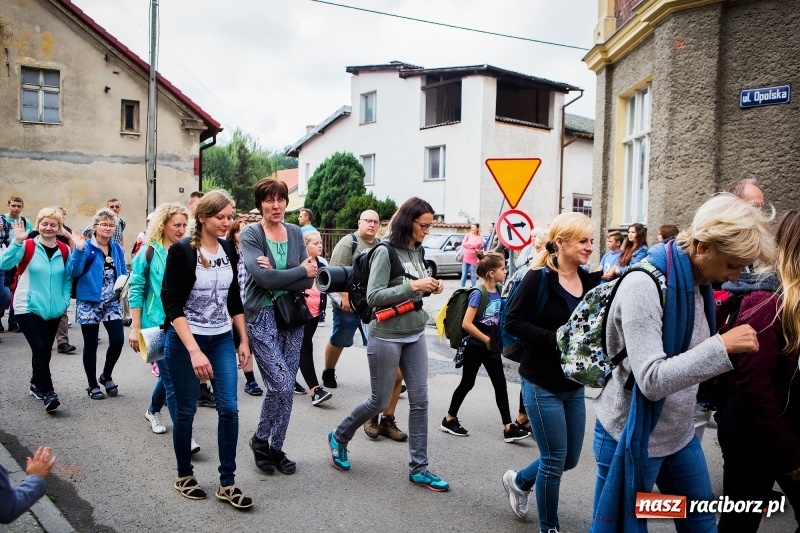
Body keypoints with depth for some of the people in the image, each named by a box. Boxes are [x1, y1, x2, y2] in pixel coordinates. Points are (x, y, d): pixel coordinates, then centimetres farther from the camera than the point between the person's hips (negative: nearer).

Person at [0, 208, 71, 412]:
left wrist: (65, 301, 1)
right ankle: (48, 393, -9)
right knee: (40, 348, -13)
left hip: (54, 310, 4)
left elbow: (67, 278, 11)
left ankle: (36, 384, 34)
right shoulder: (27, 246, -6)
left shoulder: (64, 250, 4)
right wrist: (17, 241, -29)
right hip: (28, 308, -4)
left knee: (45, 350, 13)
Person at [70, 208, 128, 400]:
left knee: (118, 340, -6)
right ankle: (92, 385, 20)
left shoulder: (117, 248, 8)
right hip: (89, 302, -3)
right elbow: (74, 273, -15)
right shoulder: (86, 247, -6)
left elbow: (123, 273, 15)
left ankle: (106, 376, 20)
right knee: (91, 345, 5)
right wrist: (79, 249, -25)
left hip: (112, 302, 4)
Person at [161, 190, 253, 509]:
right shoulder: (181, 251, -13)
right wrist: (194, 351, -24)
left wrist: (244, 340, 9)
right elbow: (173, 306, -17)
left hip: (222, 339, 5)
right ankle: (184, 476, 28)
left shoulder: (229, 250, 3)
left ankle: (227, 483, 11)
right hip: (185, 340, -4)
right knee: (185, 410, 8)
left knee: (229, 408, 0)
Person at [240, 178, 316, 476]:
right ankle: (260, 440, 15)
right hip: (262, 317, -5)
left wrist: (276, 275, -18)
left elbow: (309, 280, -3)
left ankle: (276, 448, 25)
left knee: (288, 387, 8)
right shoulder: (250, 235, -6)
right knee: (280, 384, -11)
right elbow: (262, 277, -21)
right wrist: (301, 271, -11)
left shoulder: (295, 233, 6)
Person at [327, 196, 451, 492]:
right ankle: (339, 438, 32)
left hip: (415, 335, 7)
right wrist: (412, 286, -25)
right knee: (379, 401, 5)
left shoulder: (418, 251, 7)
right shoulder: (385, 252, -14)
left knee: (420, 400, 6)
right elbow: (373, 296, -20)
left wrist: (430, 288, -3)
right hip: (387, 337, -7)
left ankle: (419, 468, 16)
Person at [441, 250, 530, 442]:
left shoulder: (497, 292, 2)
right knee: (467, 383, 6)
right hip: (476, 347, -7)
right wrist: (486, 340, -16)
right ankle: (449, 419, 24)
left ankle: (508, 428, 10)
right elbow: (466, 324, -25)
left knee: (500, 384, 5)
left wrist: (497, 342, 6)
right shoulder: (478, 293, -20)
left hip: (492, 347, 7)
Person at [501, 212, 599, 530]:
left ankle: (519, 481, 44)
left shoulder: (591, 281, 1)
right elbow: (513, 321, -16)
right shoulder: (539, 278, -15)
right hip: (542, 385, -6)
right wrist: (556, 339, -24)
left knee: (570, 459, 17)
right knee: (554, 461, 4)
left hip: (575, 385, 6)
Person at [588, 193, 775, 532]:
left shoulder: (697, 283, 2)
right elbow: (652, 381, -31)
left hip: (680, 433, 8)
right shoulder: (644, 286, -25)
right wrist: (723, 347, -31)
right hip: (633, 437, -8)